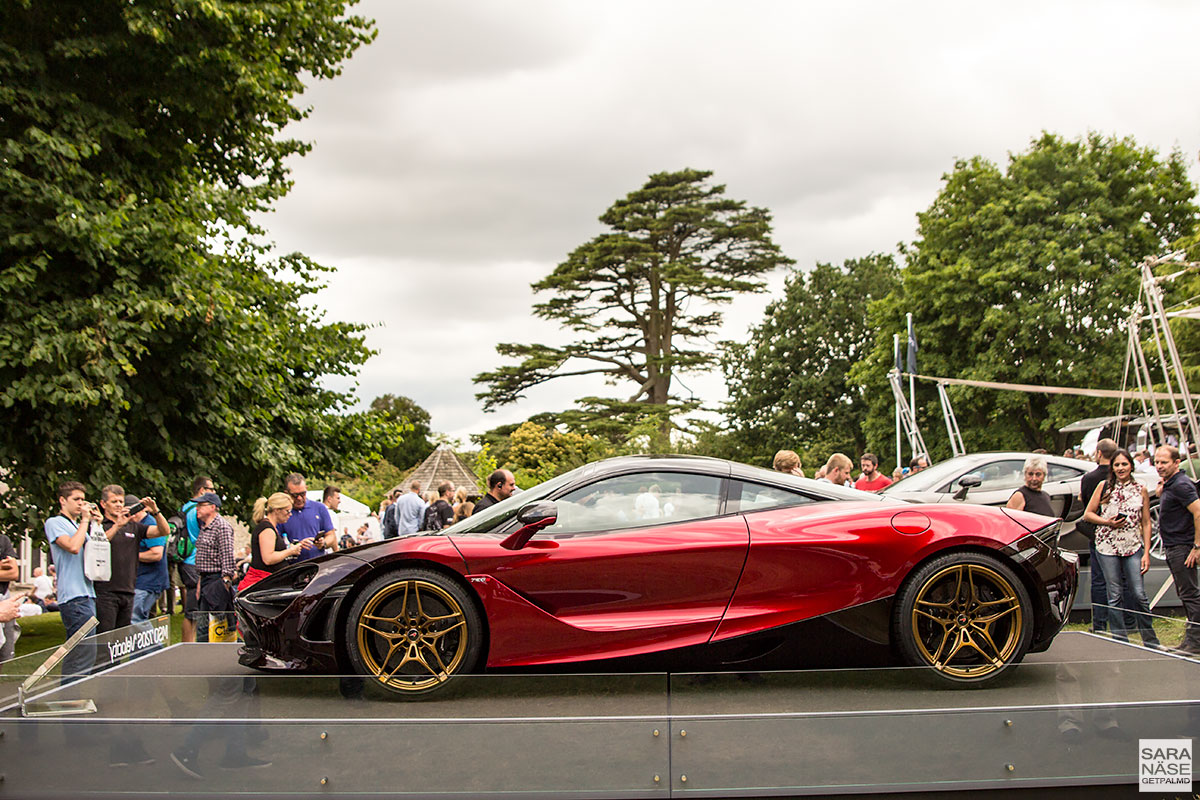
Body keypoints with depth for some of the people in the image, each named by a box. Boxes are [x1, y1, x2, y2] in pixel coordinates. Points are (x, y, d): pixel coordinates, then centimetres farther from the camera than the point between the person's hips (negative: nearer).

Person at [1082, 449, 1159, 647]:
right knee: (1114, 596, 2)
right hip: (1107, 547, 0)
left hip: (1133, 548, 0)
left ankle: (1150, 640, 10)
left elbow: (1146, 523, 7)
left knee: (1139, 594, -4)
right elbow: (1088, 514, 6)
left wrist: (1146, 553, 1)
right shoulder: (1104, 487, 4)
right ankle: (1120, 640, 10)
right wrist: (1108, 523, -11)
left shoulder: (1141, 491, 7)